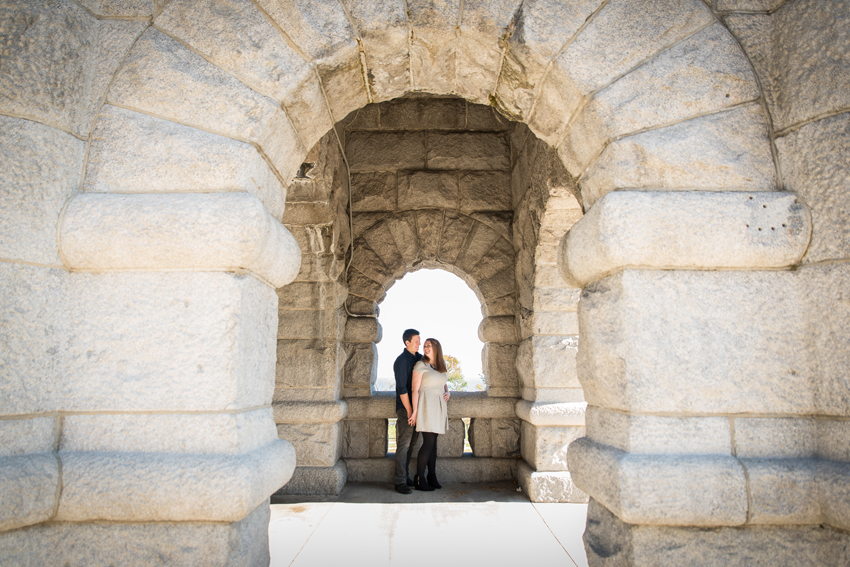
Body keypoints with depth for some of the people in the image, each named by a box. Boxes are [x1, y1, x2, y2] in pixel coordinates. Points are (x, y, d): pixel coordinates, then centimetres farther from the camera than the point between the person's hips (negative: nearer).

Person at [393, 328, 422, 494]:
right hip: (405, 407, -7)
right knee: (403, 445, -4)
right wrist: (409, 410, -16)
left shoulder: (419, 358, 11)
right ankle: (400, 482, 1)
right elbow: (402, 388, -15)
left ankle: (405, 476, 23)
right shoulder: (401, 361, -12)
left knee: (411, 443, 13)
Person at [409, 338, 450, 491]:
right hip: (426, 405, -6)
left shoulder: (441, 367, 13)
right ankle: (418, 480, -2)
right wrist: (415, 411, -13)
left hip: (438, 408, 6)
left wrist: (447, 393, 2)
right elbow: (415, 389, -9)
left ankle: (432, 476, 17)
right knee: (428, 442, -10)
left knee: (433, 442, 9)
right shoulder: (420, 365, -6)